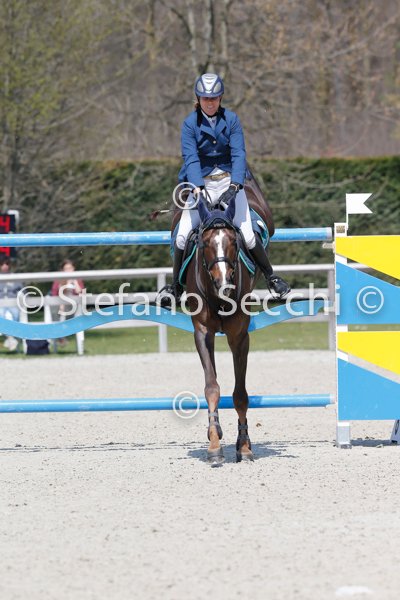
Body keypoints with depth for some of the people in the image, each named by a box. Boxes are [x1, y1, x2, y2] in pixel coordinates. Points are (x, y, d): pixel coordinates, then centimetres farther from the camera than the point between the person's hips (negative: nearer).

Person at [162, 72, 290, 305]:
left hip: (230, 182, 0)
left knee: (247, 234, -11)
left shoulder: (231, 119, -3)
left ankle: (272, 277, 7)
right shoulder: (190, 124, -4)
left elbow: (239, 154, -11)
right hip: (201, 183, 0)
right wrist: (197, 188, -29)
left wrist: (235, 185, -26)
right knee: (182, 235, -12)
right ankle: (176, 286, 4)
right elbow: (191, 158, -13)